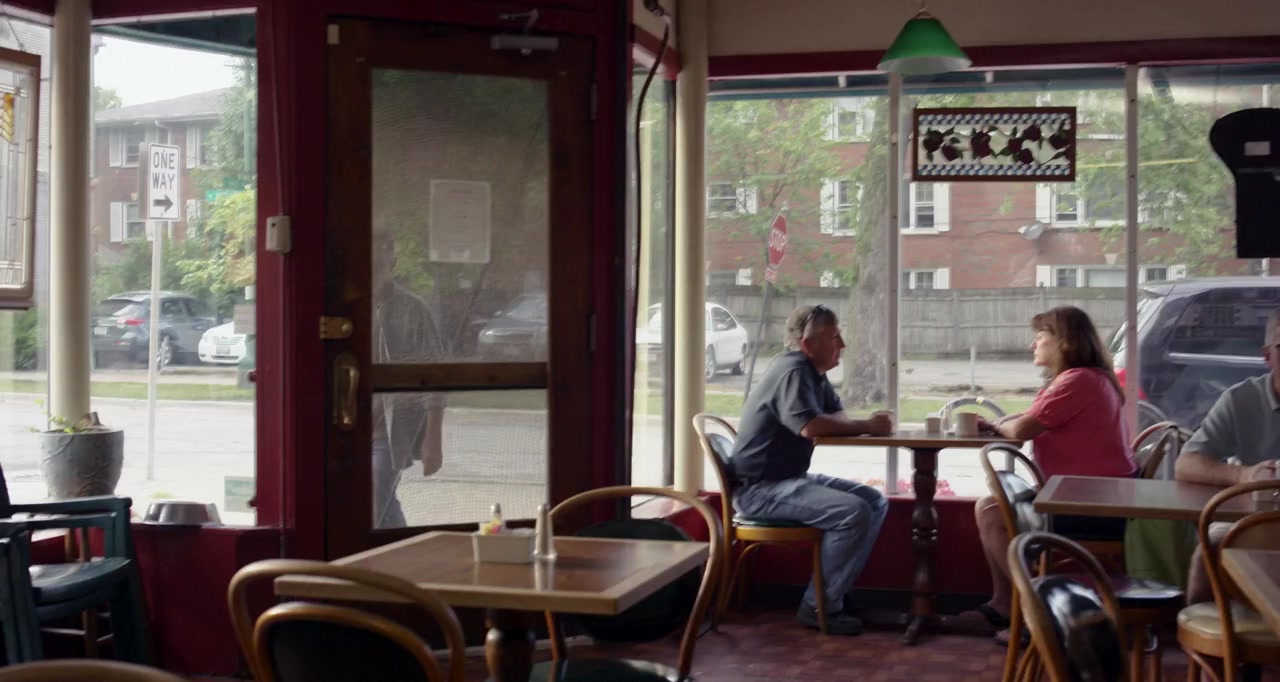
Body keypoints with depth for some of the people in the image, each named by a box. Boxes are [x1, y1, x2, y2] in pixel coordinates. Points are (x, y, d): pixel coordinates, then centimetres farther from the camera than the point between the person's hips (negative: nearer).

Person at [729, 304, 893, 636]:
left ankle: (834, 594, 5)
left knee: (875, 502, 5)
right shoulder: (792, 371, -19)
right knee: (854, 512, -25)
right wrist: (867, 427, -21)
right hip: (760, 488, -10)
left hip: (790, 478, 10)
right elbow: (811, 426, -32)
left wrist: (865, 425, -10)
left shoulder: (812, 372, 13)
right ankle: (818, 606, -13)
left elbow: (836, 414, 14)